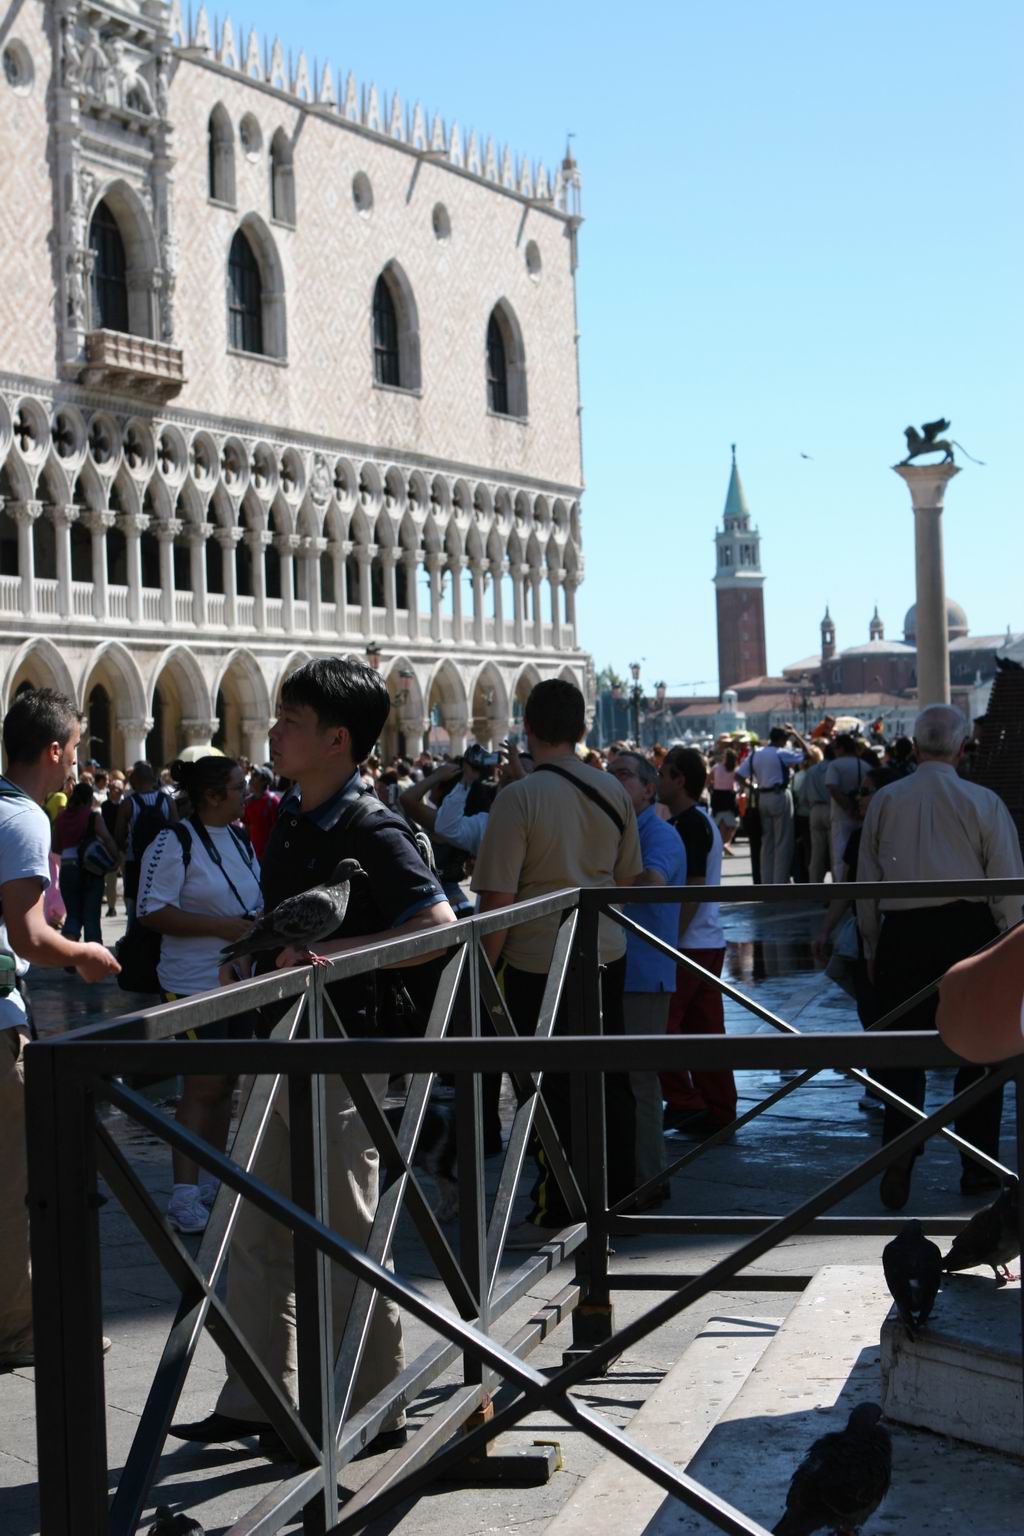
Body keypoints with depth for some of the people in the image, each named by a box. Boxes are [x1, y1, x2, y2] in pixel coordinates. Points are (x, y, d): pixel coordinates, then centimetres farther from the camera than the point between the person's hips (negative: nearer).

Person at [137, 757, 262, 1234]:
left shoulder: (239, 842, 12)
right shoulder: (175, 843, -13)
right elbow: (152, 912, -18)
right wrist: (220, 927, -22)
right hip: (196, 983, -8)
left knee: (225, 1084, 12)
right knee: (202, 1084, -8)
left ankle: (212, 1179, 22)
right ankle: (184, 1192, -2)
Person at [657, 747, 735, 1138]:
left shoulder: (690, 825, -15)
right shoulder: (702, 822, 16)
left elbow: (694, 889, -20)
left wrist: (668, 941, -19)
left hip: (688, 944, -9)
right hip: (709, 943, 9)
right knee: (705, 1031, 10)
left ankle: (683, 1102, 0)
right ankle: (718, 1115, 12)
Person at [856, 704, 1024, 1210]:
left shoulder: (885, 801, 3)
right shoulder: (983, 802, -4)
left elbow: (866, 884, 8)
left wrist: (872, 948, 17)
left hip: (901, 935, 1)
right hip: (968, 930, -1)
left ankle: (897, 1163, -3)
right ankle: (978, 1168, 16)